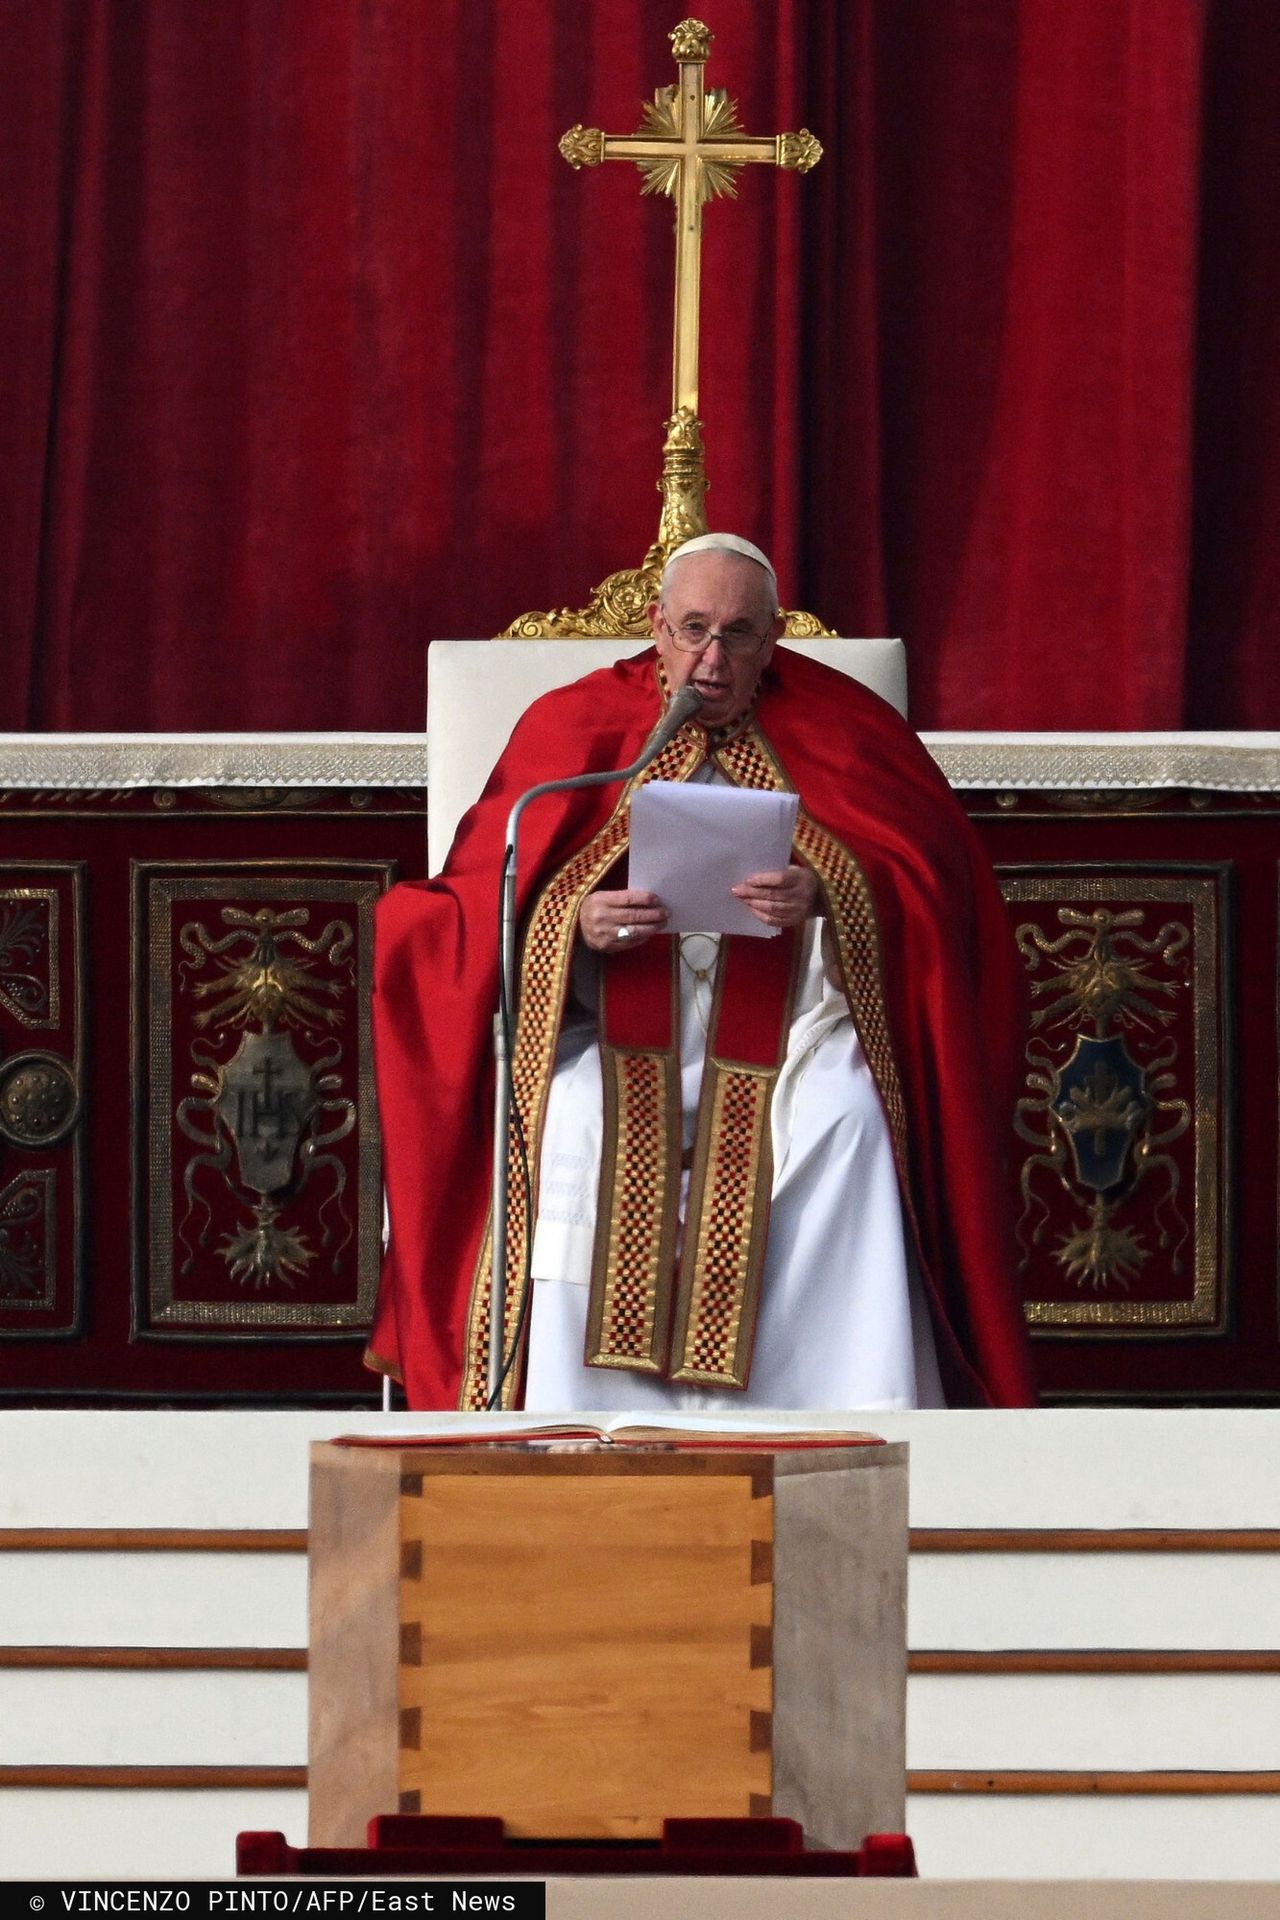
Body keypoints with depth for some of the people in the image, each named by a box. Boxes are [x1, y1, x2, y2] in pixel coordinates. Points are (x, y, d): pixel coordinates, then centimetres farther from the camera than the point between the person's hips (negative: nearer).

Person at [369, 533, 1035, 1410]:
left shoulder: (831, 730, 10)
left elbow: (927, 881, 1)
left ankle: (849, 1425, -29)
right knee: (573, 1123, -31)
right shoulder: (575, 727, 10)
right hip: (616, 1039, 0)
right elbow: (481, 903, 5)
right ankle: (573, 1428, -29)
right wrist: (576, 924, -16)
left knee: (848, 1115, -31)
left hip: (783, 1036, 0)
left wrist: (824, 898, -19)